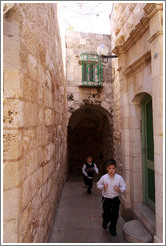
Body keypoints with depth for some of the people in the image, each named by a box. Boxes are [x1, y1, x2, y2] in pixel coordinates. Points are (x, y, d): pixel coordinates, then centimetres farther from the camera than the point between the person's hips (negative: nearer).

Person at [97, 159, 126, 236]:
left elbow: (124, 186, -3)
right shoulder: (104, 177, -14)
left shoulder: (119, 177, -13)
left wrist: (119, 189, -22)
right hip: (106, 199, -1)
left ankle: (112, 229, 33)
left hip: (115, 199, 1)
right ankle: (105, 222, 46)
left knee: (115, 215, 7)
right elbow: (98, 184, 1)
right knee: (107, 214, 9)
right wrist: (103, 187, -19)